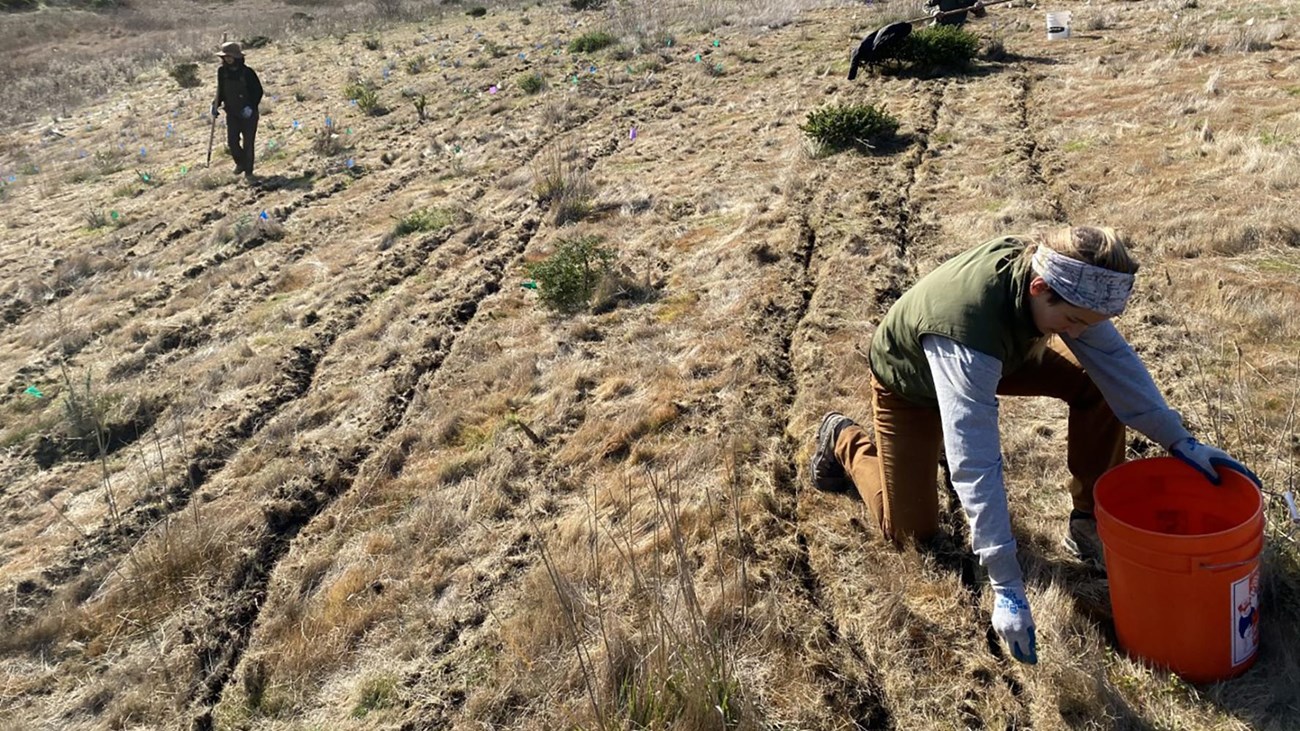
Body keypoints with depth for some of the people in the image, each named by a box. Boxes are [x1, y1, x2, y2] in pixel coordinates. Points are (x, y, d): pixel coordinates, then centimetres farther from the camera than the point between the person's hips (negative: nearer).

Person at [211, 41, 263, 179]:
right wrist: (216, 104, -2)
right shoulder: (222, 71, -2)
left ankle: (248, 170, 17)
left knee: (248, 143, 1)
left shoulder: (247, 73, -16)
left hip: (248, 114, -4)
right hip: (232, 113, 4)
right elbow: (221, 90, 11)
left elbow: (259, 91, -9)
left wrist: (251, 107, -20)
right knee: (232, 141, -1)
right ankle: (240, 163, 26)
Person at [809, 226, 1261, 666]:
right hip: (908, 383, -5)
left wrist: (1180, 441, -18)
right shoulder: (968, 325, -47)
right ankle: (844, 440, 24)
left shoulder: (1050, 267, -28)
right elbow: (975, 466, -48)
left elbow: (1114, 357, -14)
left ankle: (1089, 524, 2)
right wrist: (1006, 589, -47)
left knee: (1097, 383, -14)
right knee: (912, 532, -1)